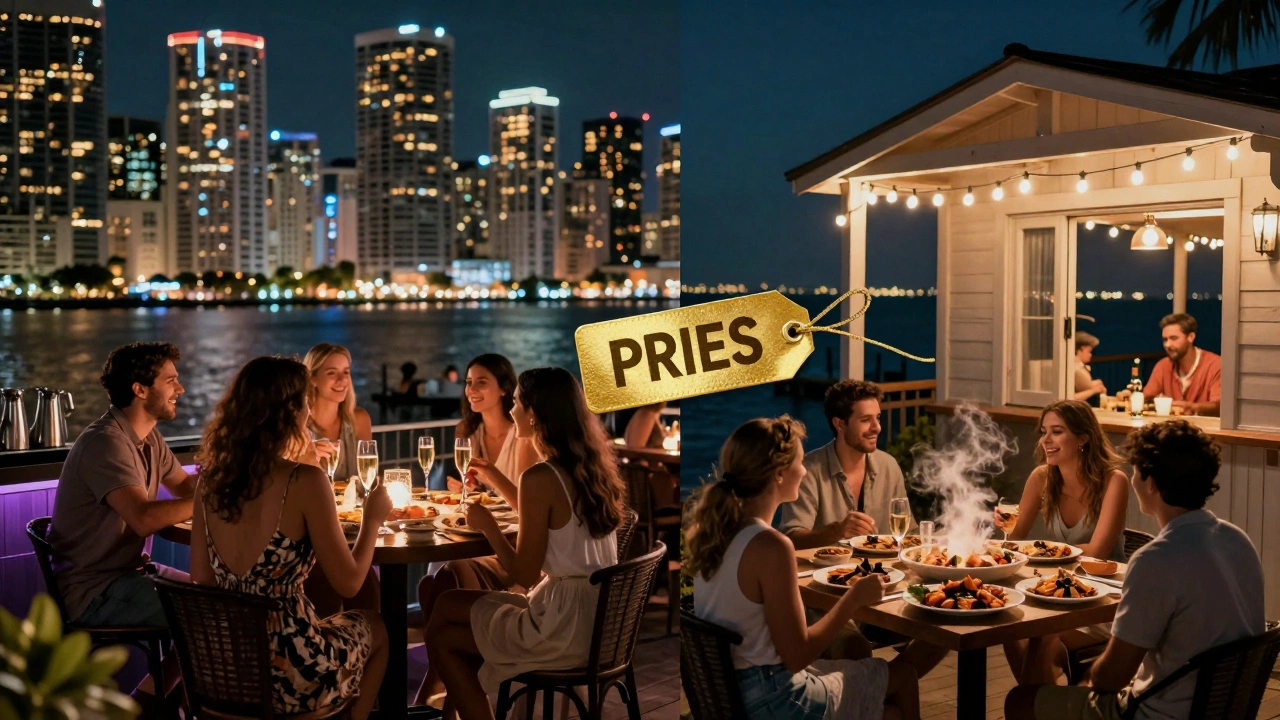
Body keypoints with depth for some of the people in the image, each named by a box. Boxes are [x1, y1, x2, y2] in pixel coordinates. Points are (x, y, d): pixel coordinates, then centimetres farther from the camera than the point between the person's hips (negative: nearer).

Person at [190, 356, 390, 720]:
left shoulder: (211, 478, 0)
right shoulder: (305, 482, -17)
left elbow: (202, 583, 7)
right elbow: (348, 583, -11)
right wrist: (373, 519, 4)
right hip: (285, 674, -6)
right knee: (375, 628, 26)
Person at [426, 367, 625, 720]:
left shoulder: (541, 477, -18)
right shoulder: (592, 465, 6)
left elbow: (525, 574, -15)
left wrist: (487, 524, -1)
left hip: (566, 628, -8)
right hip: (599, 619, 8)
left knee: (442, 639, 9)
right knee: (450, 607, 20)